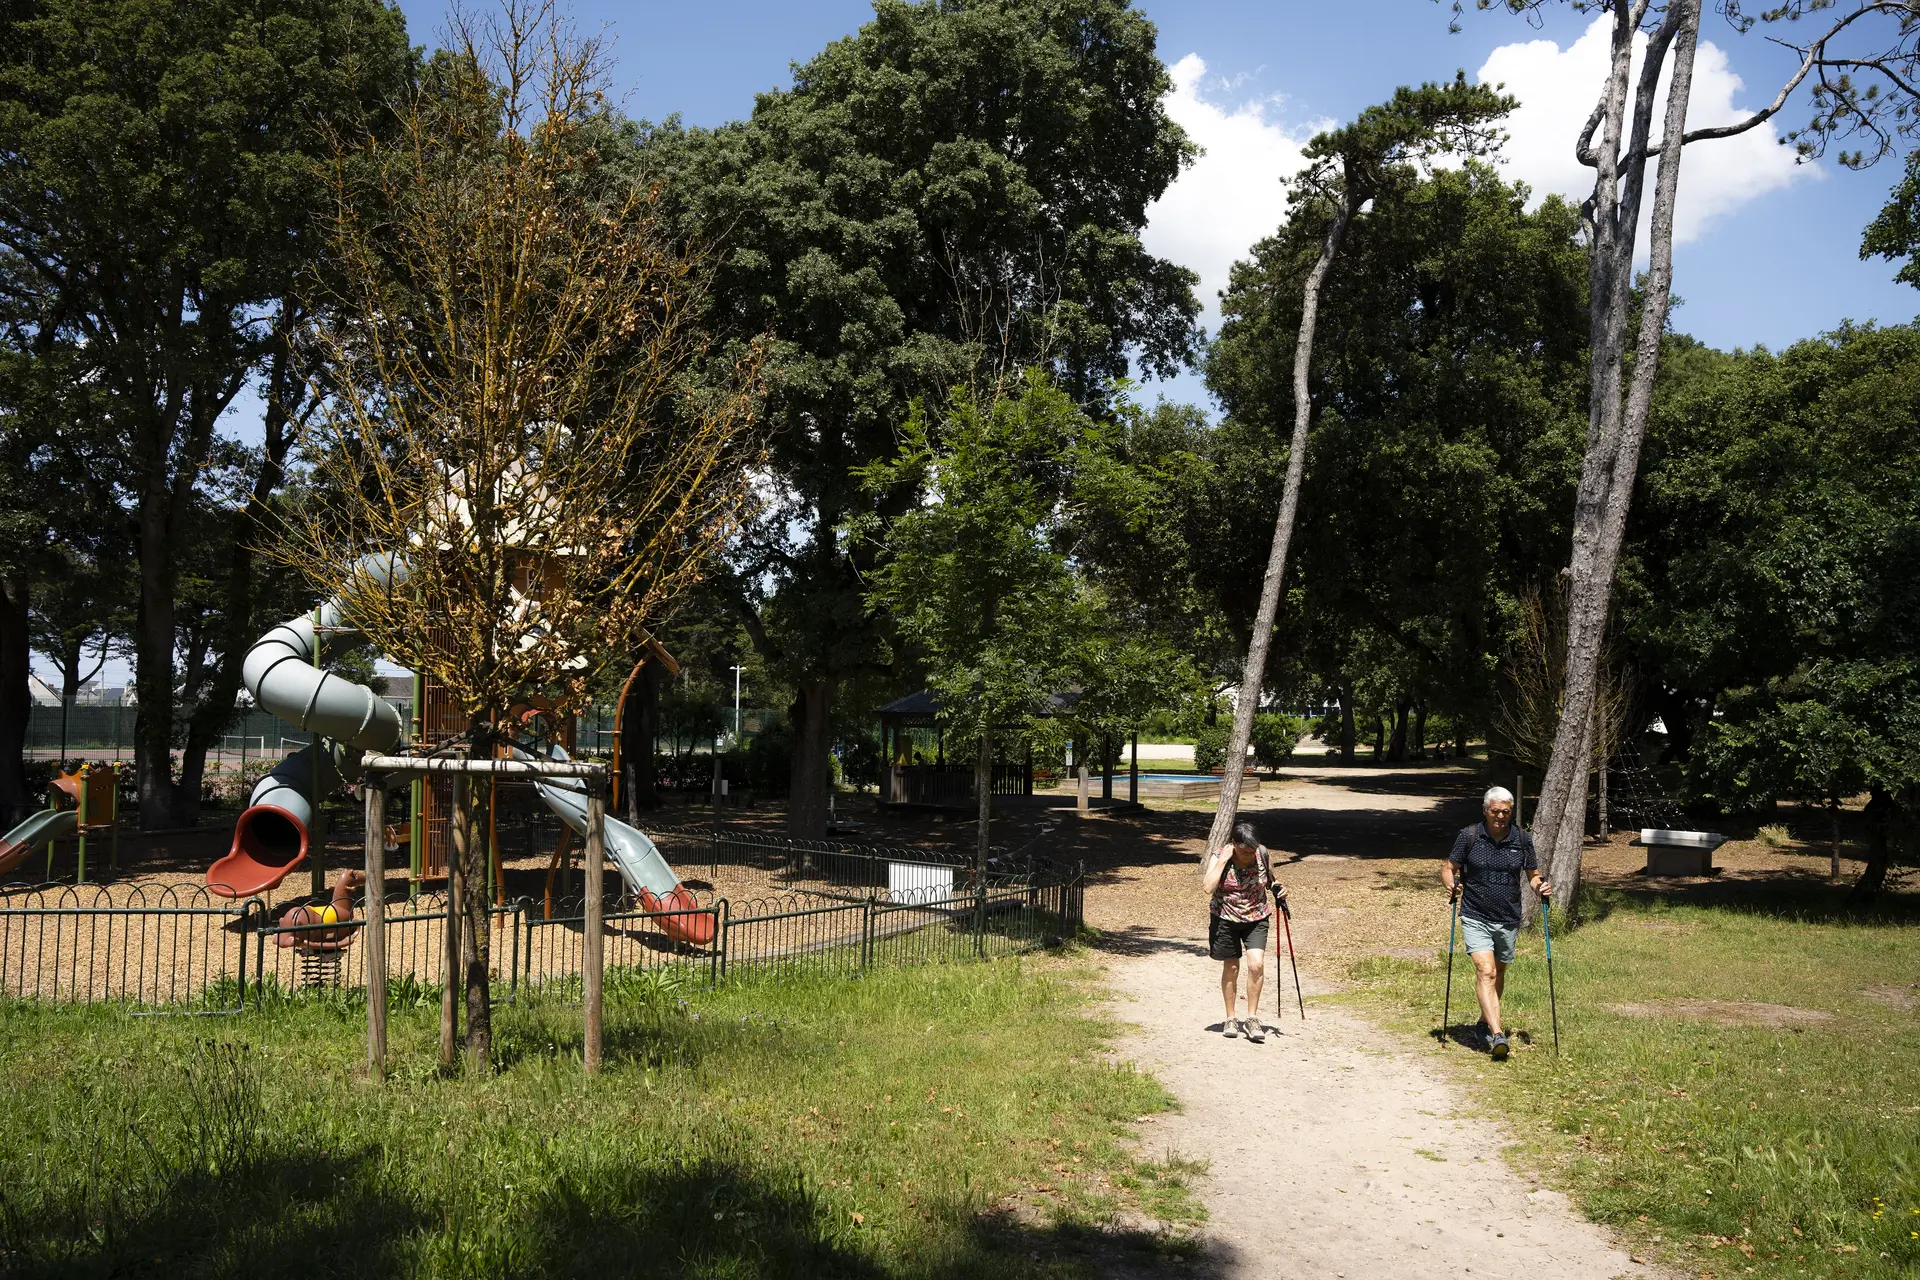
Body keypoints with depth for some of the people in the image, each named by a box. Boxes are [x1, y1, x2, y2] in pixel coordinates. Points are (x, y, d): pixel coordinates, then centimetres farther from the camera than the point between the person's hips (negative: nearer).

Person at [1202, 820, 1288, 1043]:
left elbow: (1269, 880, 11)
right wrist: (1223, 859, -30)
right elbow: (1209, 888, -30)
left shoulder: (1262, 854, -9)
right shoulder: (1219, 855, -16)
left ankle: (1251, 1018, -2)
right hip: (1226, 919, -1)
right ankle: (1231, 1018, 25)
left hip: (1256, 918, 1)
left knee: (1256, 964, -15)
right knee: (1231, 968, 8)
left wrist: (1278, 888, -11)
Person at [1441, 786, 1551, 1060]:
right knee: (1485, 971, -18)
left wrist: (1540, 887, -10)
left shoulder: (1522, 840, 1)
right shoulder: (1469, 836, -6)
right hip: (1476, 918, -3)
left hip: (1508, 920, 4)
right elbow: (1448, 867, 0)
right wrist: (1451, 885, -20)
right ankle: (1497, 1035, -27)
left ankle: (1485, 1022, 39)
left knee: (1499, 972, 17)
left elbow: (1533, 874, 11)